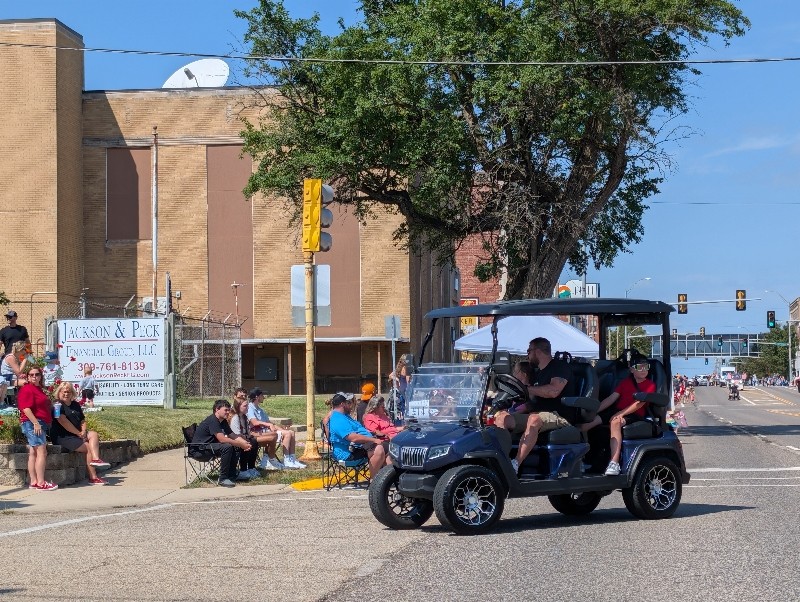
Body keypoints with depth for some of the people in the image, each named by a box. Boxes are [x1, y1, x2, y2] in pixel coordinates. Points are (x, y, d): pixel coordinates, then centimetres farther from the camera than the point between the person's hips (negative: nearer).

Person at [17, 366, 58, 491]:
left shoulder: (39, 389, 21)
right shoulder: (27, 389, -9)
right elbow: (26, 408, -18)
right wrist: (36, 423, -24)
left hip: (40, 424, 10)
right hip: (32, 423, -10)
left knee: (33, 453, 8)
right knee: (42, 452, -12)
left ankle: (33, 482, 8)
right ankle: (41, 483, -14)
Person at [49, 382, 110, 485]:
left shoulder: (76, 405, 19)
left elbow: (83, 420, 18)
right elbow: (64, 422, -17)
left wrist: (83, 432, -4)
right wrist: (78, 433, -14)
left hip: (77, 433, 8)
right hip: (62, 437, -8)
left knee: (94, 435, -15)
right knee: (88, 447, -19)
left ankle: (96, 459, -36)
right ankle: (93, 477, -21)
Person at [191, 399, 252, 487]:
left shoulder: (223, 421, 10)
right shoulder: (212, 420, -20)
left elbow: (233, 436, 10)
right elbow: (222, 439, -29)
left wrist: (245, 443, -10)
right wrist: (241, 444, -23)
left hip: (211, 445, 10)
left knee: (236, 447, -1)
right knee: (227, 447, -28)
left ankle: (231, 475, 5)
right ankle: (223, 479, -21)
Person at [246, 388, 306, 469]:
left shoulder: (259, 409, 25)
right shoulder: (250, 408, -6)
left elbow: (269, 422, 22)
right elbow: (254, 422, -24)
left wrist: (282, 429, 9)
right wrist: (269, 424, -32)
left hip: (267, 430, 10)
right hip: (260, 433, -10)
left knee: (291, 432, 0)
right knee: (287, 434, -20)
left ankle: (292, 459, -3)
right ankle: (286, 461, -20)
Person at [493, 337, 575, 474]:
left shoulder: (560, 366, -1)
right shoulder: (538, 374, 26)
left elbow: (554, 391, -19)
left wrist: (527, 388, -10)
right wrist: (513, 410, 8)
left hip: (558, 417, -8)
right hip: (537, 414, 8)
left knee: (534, 419, -40)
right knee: (501, 416, -12)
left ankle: (515, 465, -48)